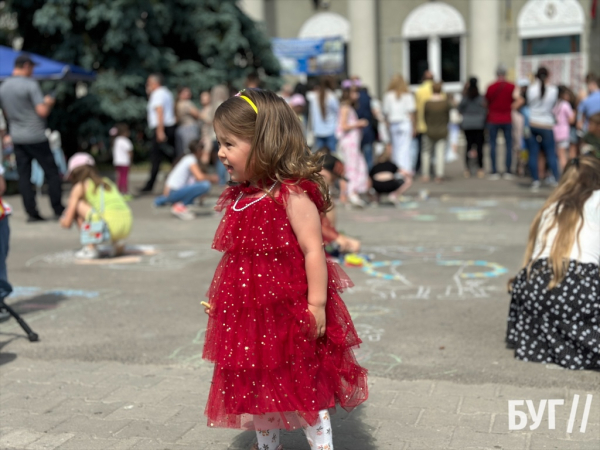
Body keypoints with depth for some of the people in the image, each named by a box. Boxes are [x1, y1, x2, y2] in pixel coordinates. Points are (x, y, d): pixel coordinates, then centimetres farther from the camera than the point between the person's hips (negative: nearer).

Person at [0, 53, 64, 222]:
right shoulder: (30, 85, -12)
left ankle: (31, 213, 4)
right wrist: (48, 102, 2)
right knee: (52, 173, 3)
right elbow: (42, 112, -17)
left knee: (24, 175, 6)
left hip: (17, 137, 6)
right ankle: (58, 210, 5)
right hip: (36, 137, -6)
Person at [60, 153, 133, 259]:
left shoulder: (79, 187, 10)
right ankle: (118, 241, 15)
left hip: (110, 226, -6)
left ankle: (91, 248, 8)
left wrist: (63, 220, 37)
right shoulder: (107, 182, 26)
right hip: (127, 227, 6)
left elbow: (67, 223, 10)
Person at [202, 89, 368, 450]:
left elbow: (313, 251, -18)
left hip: (289, 312, -8)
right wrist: (221, 301, 17)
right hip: (250, 313, 8)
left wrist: (316, 305, -20)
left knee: (304, 387, 5)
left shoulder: (293, 195, -16)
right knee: (254, 386, 18)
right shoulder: (240, 198, 7)